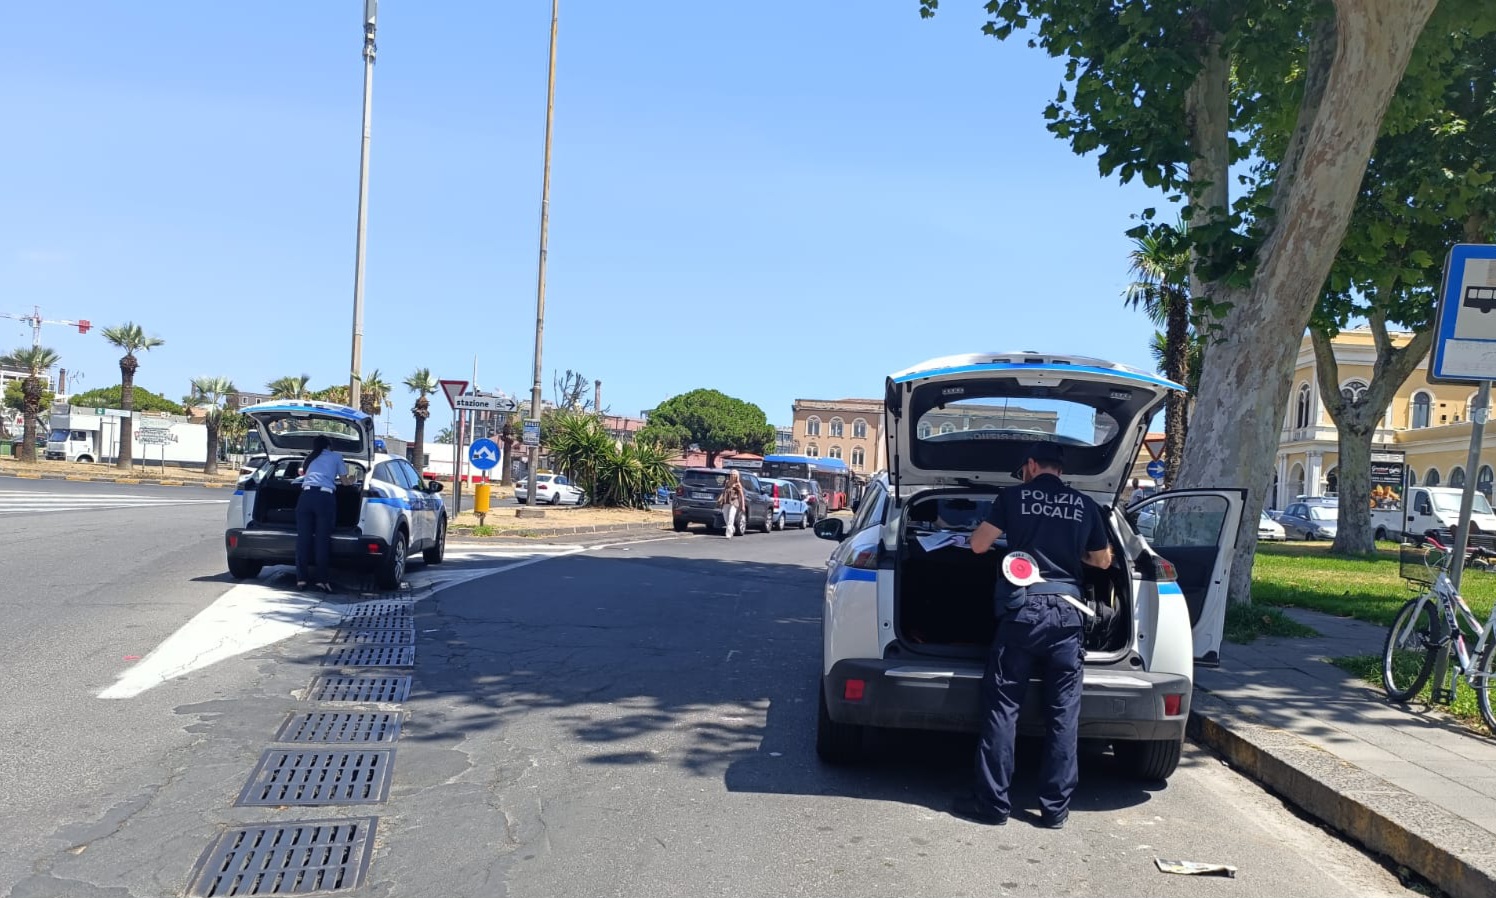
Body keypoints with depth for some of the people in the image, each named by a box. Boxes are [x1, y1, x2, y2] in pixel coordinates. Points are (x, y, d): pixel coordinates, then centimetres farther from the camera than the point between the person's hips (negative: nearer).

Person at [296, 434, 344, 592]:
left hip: (306, 495, 3)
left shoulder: (310, 458, 29)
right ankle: (321, 580, -5)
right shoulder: (336, 457, 20)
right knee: (322, 539, -3)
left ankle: (301, 579, 0)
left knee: (303, 538, 2)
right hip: (325, 497, -3)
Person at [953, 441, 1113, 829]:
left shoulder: (1013, 496, 5)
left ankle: (993, 802, 5)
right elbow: (1103, 560, 22)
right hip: (1067, 612, 3)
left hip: (1022, 609, -2)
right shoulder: (1085, 505, 12)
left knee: (1003, 706, 3)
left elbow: (978, 545, 5)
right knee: (1063, 712, 7)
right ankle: (1055, 807, 11)